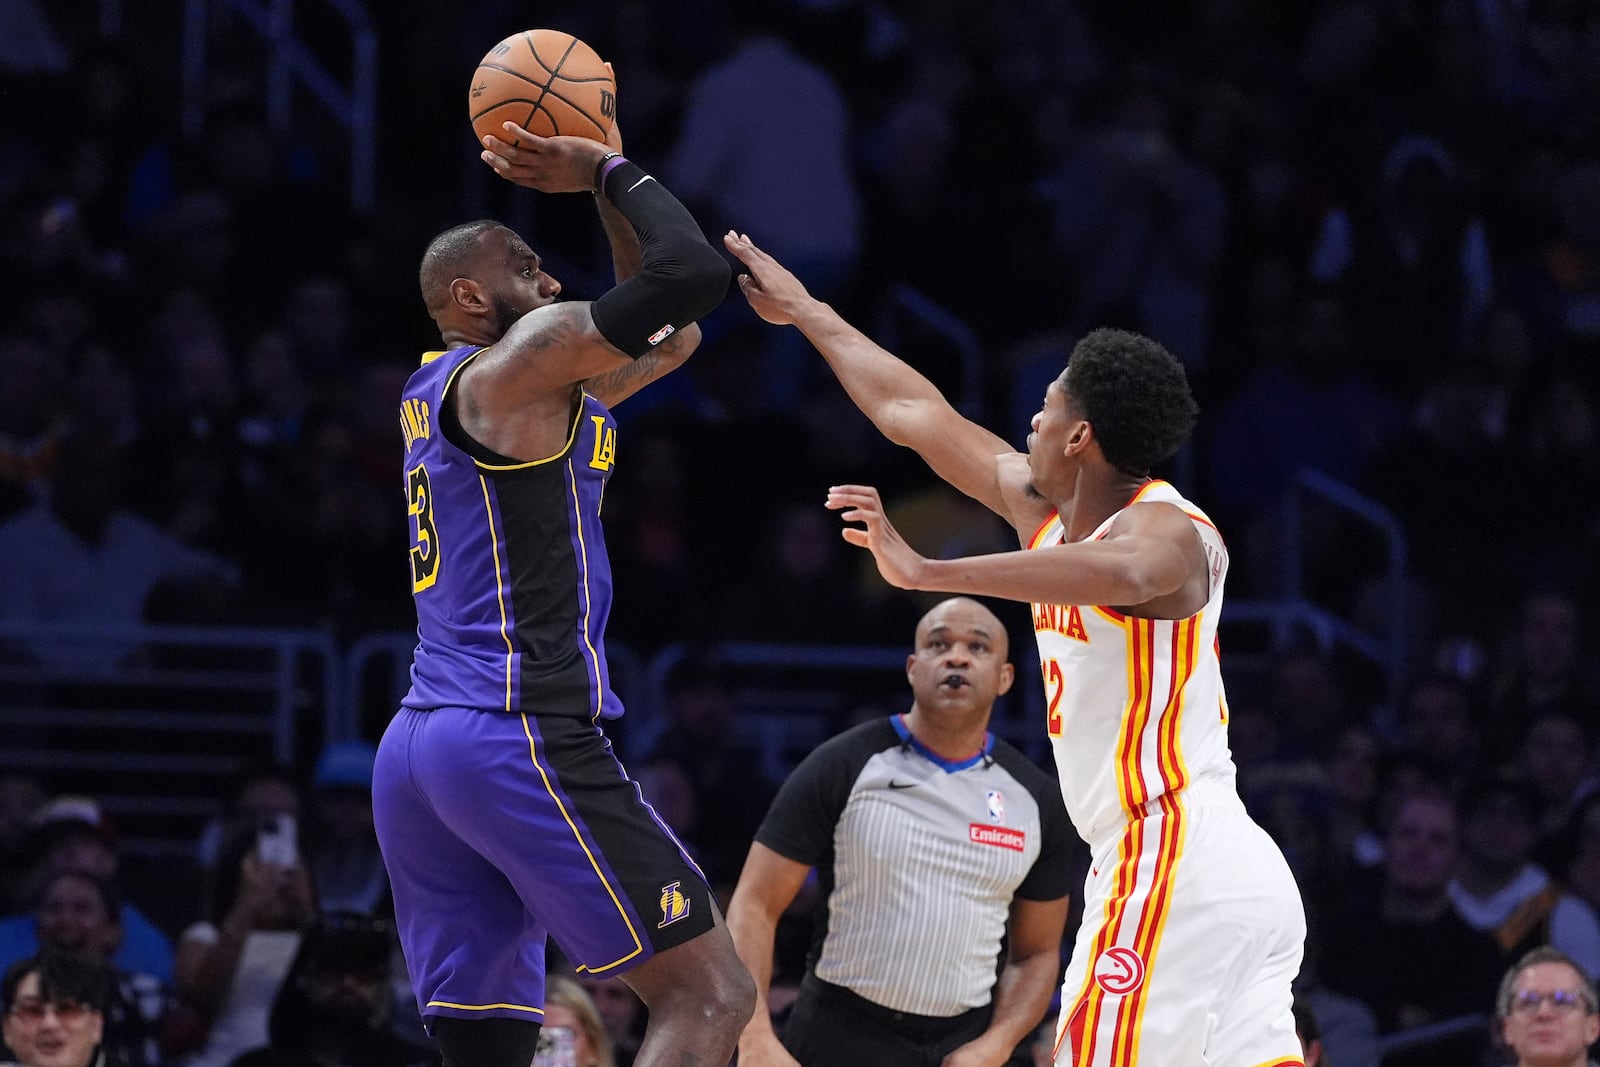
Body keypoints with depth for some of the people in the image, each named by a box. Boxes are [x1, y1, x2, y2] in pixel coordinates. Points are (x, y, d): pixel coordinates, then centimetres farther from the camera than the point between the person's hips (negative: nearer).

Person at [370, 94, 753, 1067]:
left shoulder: (440, 391, 23)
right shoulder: (517, 362, -5)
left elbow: (671, 334, 32)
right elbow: (693, 274, -12)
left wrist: (601, 185, 25)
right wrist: (616, 173, 3)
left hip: (419, 751, 10)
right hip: (523, 739, -10)